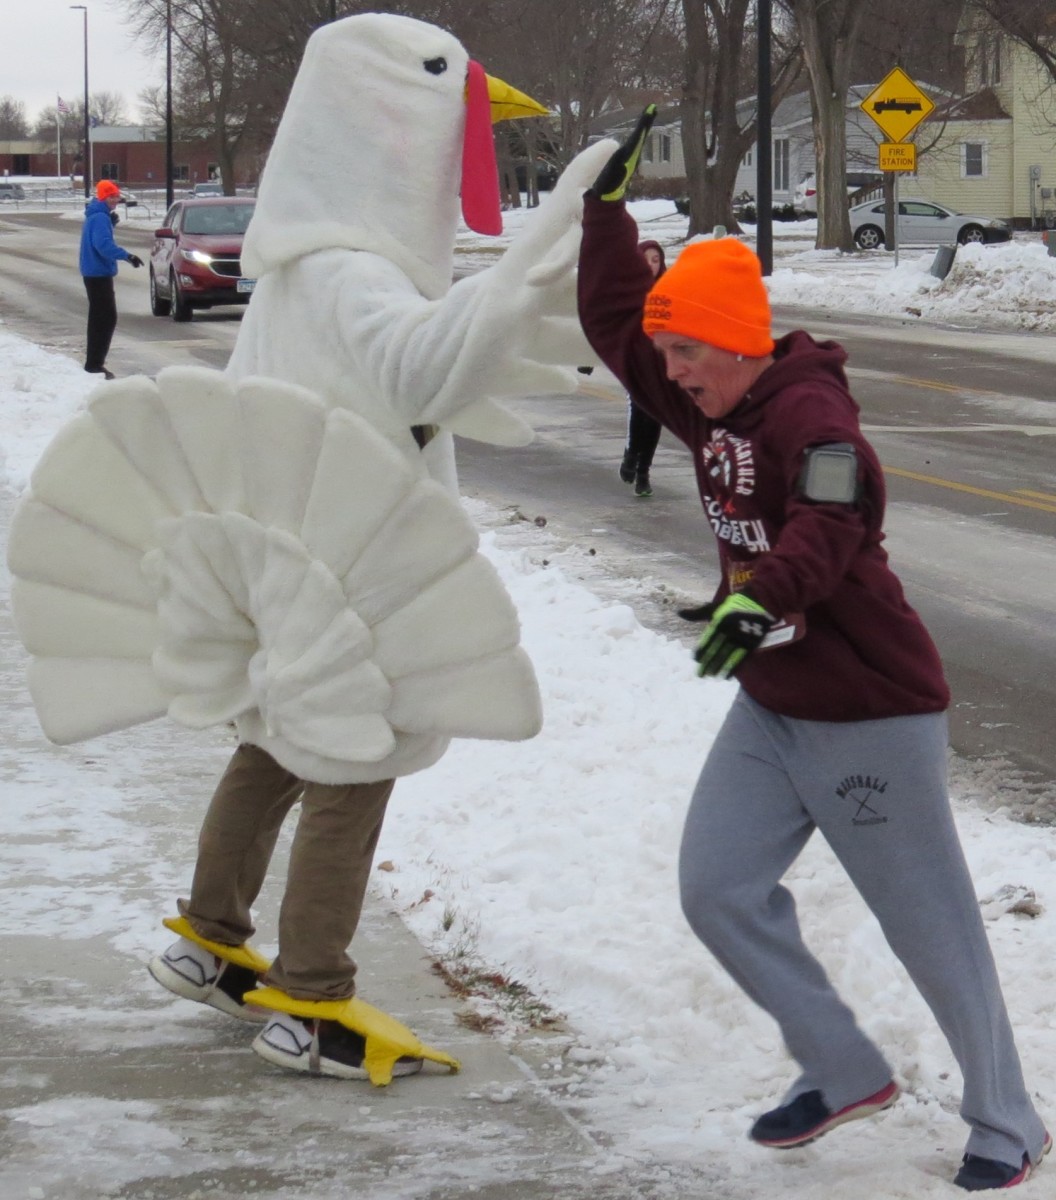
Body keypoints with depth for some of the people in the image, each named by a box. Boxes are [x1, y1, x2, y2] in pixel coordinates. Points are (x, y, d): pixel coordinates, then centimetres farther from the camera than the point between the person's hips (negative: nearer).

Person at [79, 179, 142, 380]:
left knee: (100, 318, 16)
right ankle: (94, 363, -12)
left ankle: (93, 362, 21)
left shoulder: (96, 216, 13)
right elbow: (104, 245, -31)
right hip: (99, 273, -11)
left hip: (95, 272, 11)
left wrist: (111, 223, 9)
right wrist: (127, 256, -39)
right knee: (107, 318, -10)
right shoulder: (100, 218, -18)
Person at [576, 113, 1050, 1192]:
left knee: (930, 925, 1)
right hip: (770, 709, 9)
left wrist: (762, 599, -55)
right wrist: (606, 207, 10)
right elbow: (613, 323, 16)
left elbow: (832, 526, -38)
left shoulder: (808, 413, -21)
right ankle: (844, 1073, 19)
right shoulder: (709, 408, 6)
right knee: (718, 892, 3)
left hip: (871, 716, -9)